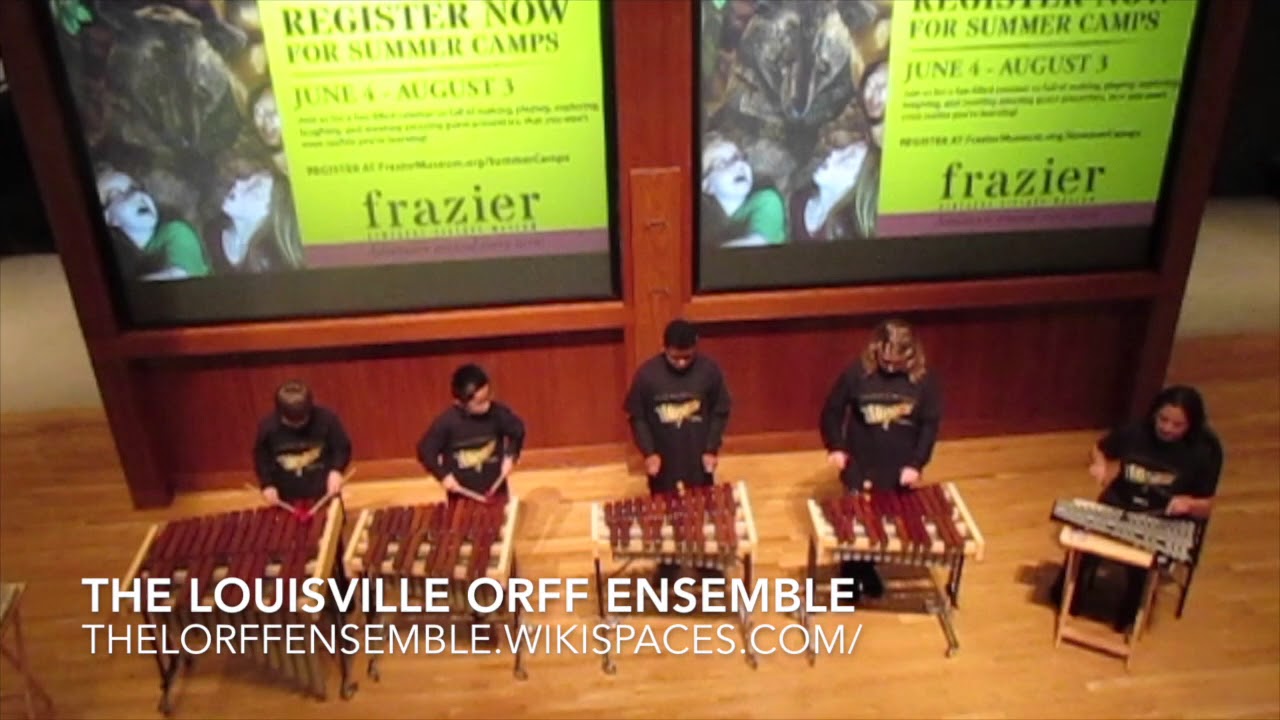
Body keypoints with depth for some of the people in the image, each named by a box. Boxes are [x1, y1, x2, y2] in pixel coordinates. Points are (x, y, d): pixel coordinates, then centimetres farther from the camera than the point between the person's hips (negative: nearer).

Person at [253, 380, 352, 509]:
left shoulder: (327, 419, -19)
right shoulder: (268, 427, -15)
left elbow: (343, 447, -7)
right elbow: (261, 457, 1)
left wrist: (337, 470, -24)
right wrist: (267, 485, -10)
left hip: (324, 495, -1)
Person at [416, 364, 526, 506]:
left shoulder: (498, 413, -18)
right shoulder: (446, 422, -22)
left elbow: (517, 430, 0)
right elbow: (425, 450, -11)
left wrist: (511, 455, -12)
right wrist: (443, 475, -19)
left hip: (494, 490, 1)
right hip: (462, 494, -1)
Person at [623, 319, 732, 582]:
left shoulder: (709, 370, -14)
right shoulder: (647, 374, -16)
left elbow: (720, 412, -3)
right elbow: (636, 417, -6)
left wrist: (712, 449, -9)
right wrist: (648, 452, -13)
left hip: (699, 459, 1)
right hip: (662, 461, 0)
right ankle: (667, 565, 38)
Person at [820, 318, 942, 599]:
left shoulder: (924, 379, -12)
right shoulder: (856, 373, -16)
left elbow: (930, 424, -6)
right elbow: (831, 412, -5)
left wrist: (917, 463, -14)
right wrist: (835, 446, -16)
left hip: (901, 471, 2)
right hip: (860, 468, -2)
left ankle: (868, 569, 43)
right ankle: (851, 574, 34)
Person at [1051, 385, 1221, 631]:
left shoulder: (1204, 452, -11)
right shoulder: (1134, 432, -8)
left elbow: (1206, 507, -3)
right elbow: (1099, 450, 12)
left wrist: (1188, 503, -26)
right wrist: (1099, 464, -11)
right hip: (1117, 509, 2)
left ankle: (1127, 614, 0)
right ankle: (1067, 594, 6)